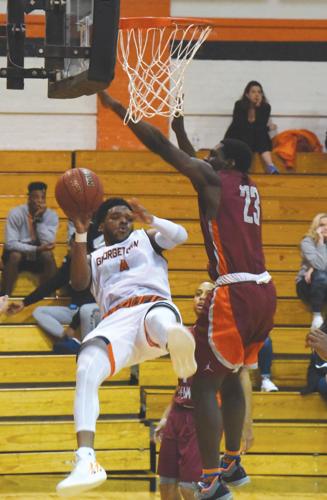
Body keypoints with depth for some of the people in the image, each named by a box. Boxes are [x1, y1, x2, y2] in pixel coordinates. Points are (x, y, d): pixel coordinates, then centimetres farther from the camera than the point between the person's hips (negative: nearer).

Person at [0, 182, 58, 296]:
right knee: (14, 255, -34)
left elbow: (49, 243, -20)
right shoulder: (16, 213, -16)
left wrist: (40, 219, -26)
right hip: (18, 253, -1)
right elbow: (10, 243, -23)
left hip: (39, 257, 1)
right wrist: (36, 249, -33)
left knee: (48, 255, -30)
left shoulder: (51, 215, -9)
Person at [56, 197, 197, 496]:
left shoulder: (145, 238, 28)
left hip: (154, 304, 3)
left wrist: (150, 220, -9)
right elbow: (79, 283, 9)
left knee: (160, 320, -39)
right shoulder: (95, 258, 31)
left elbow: (180, 235, 8)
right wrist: (80, 235, 0)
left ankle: (176, 340, -68)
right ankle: (86, 461, -41)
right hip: (116, 319, -3)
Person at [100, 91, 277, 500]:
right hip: (262, 292, 9)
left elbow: (161, 146, -4)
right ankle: (232, 464, 33)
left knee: (203, 386, -5)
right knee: (230, 378, 24)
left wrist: (117, 108, 0)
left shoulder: (214, 179, -4)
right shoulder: (249, 190, 18)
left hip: (233, 295, -9)